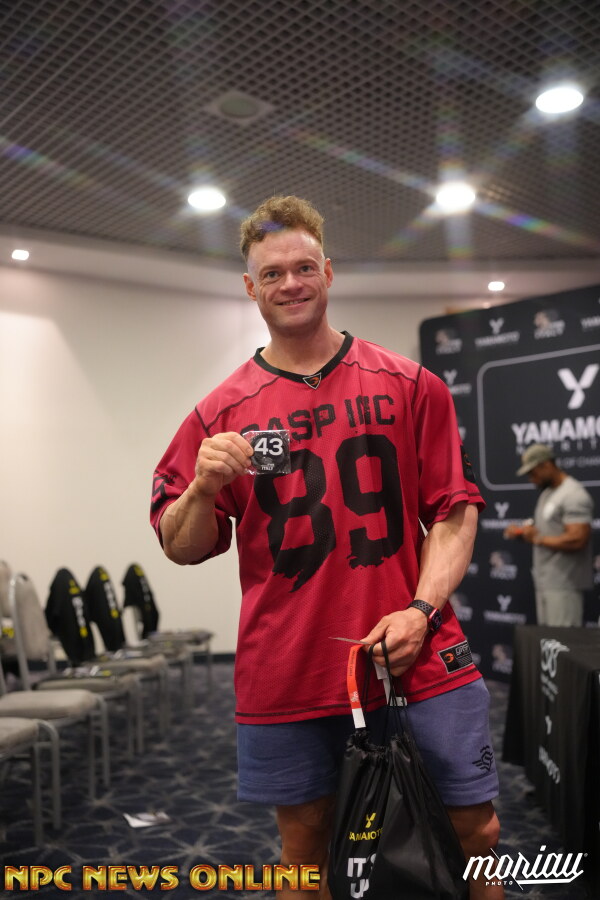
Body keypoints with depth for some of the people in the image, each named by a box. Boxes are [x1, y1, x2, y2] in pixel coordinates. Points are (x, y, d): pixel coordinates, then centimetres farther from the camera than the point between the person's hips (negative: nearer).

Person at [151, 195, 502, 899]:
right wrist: (204, 487, -17)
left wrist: (421, 610, -10)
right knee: (304, 843, 14)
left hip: (419, 657, 0)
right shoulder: (222, 412, 3)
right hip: (285, 675, 1)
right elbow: (182, 549, 4)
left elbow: (455, 509, 4)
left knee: (473, 831, 8)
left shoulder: (409, 385, 4)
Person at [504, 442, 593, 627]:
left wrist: (538, 538, -16)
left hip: (564, 584, -10)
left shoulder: (573, 495, -14)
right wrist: (523, 531, 7)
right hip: (545, 582, 10)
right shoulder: (547, 493, 17)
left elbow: (577, 539, -24)